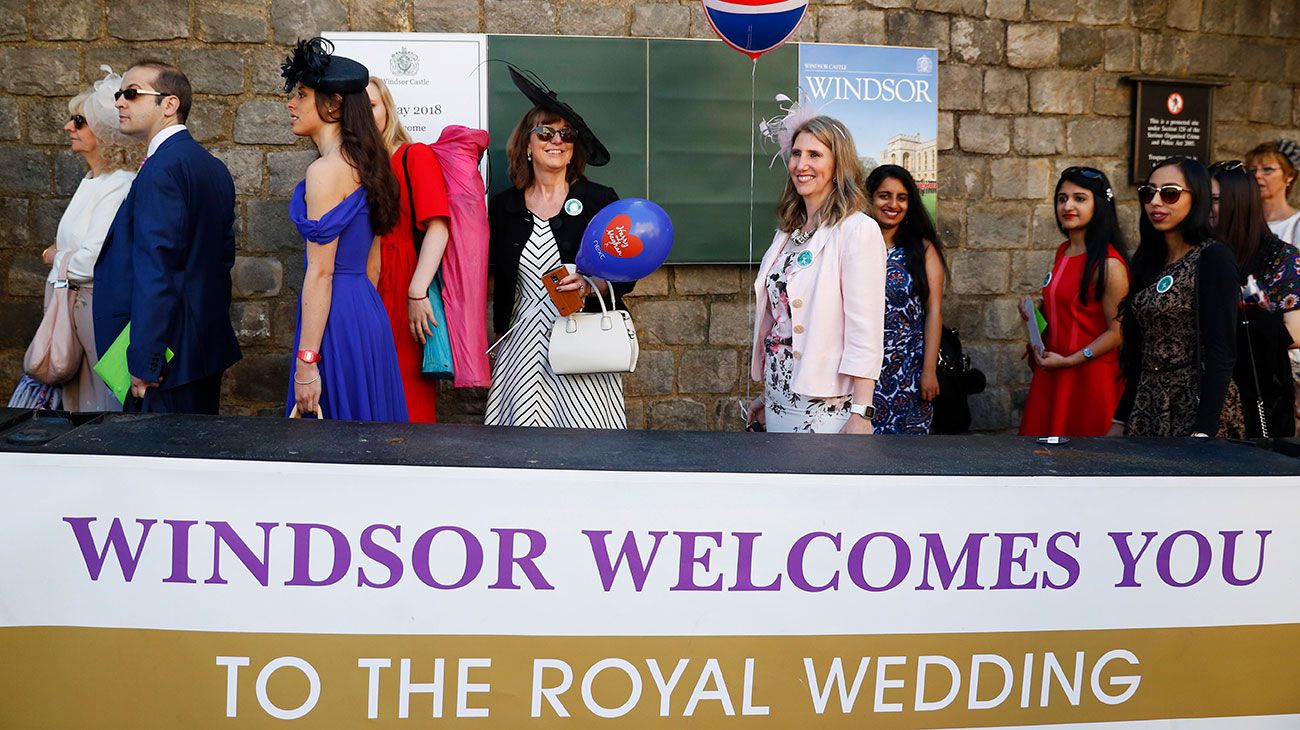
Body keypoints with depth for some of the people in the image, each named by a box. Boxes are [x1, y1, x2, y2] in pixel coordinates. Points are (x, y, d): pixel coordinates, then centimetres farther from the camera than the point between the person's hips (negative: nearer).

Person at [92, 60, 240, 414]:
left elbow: (156, 272, -21)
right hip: (209, 347, 10)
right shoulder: (213, 167, 13)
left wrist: (144, 363, -20)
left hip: (169, 359, -10)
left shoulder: (161, 169, -16)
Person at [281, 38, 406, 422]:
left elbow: (320, 272, -17)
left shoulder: (325, 171, -13)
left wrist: (306, 362, -17)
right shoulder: (362, 164, 14)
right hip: (367, 308, 9)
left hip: (338, 317, -9)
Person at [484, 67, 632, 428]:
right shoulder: (504, 206, 9)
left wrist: (590, 286, -18)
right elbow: (502, 284, 15)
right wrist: (500, 340, 15)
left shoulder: (600, 200, 1)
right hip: (522, 342, 2)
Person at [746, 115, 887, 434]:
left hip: (827, 407, -6)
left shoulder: (858, 230, -11)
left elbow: (865, 331, -15)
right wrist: (766, 394, 16)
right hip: (779, 403, 6)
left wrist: (861, 414, -19)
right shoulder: (788, 231, 10)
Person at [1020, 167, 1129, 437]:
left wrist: (1068, 360, -18)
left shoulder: (1108, 264, -16)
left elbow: (1117, 331, -16)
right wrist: (1039, 308, 4)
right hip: (1051, 372, 8)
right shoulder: (1063, 252, 8)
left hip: (1088, 374, -7)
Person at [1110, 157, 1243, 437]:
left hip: (1195, 406, -7)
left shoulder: (1213, 258, -11)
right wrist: (1120, 420, 11)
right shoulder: (1151, 261, 10)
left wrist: (1203, 432, -23)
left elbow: (1222, 355, -17)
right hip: (1148, 407, 7)